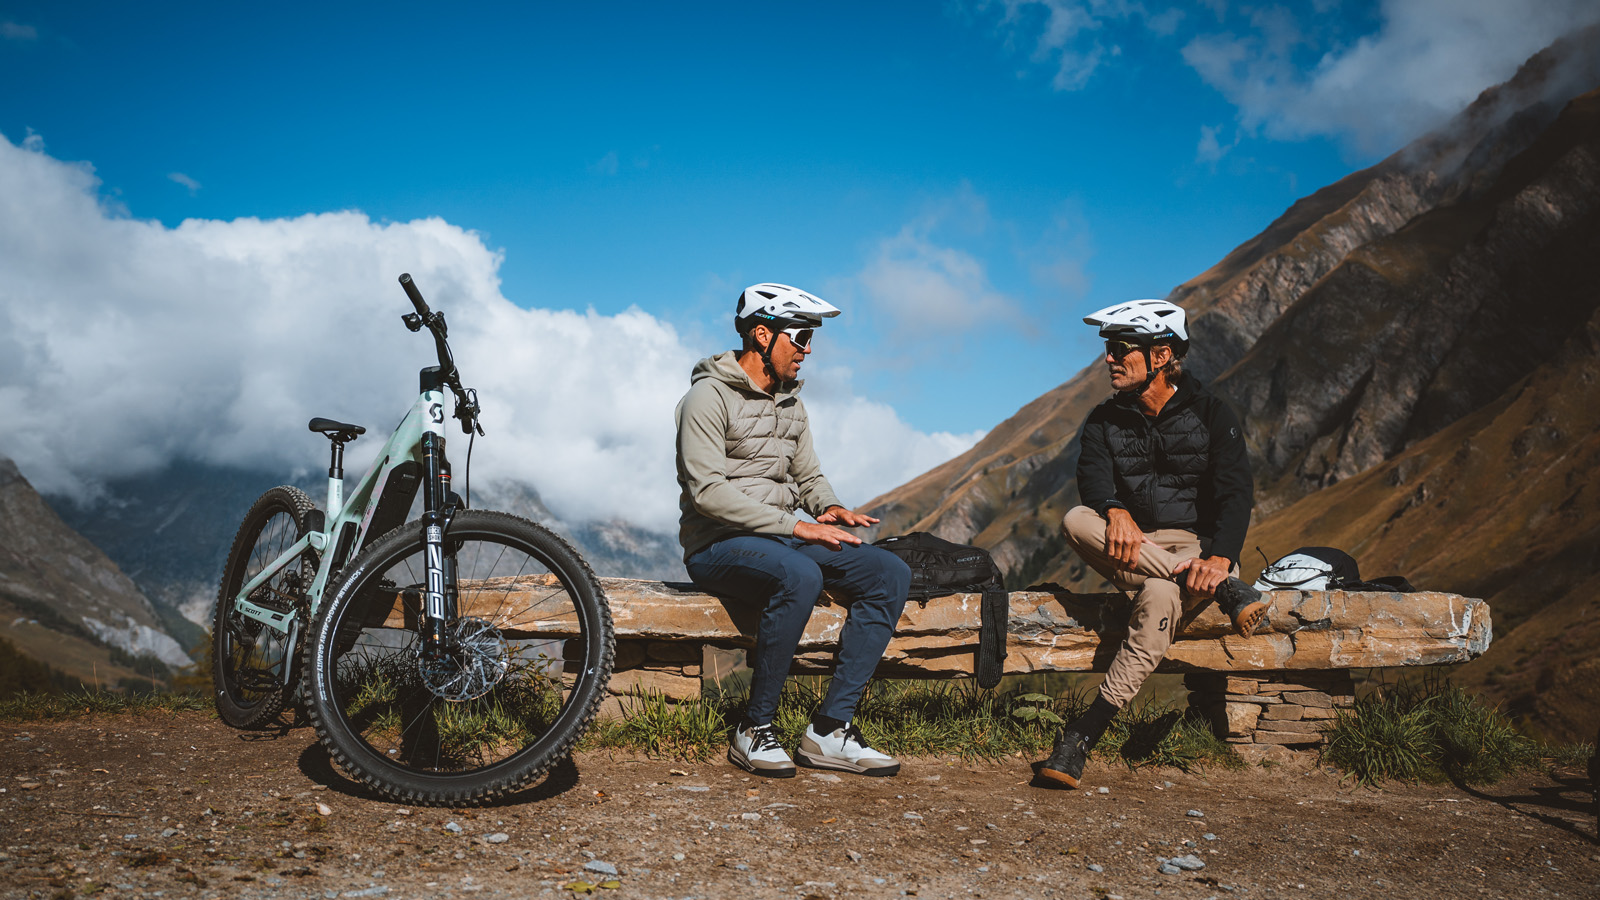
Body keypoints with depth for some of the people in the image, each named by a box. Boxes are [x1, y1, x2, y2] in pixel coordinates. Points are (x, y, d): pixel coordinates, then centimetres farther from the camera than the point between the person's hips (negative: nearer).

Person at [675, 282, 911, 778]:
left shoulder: (790, 403, 16)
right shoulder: (709, 396, -9)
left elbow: (808, 476, 21)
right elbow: (707, 491, -19)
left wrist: (829, 507, -4)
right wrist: (795, 525, -23)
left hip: (782, 537, 8)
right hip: (718, 545, -8)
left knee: (890, 573, -12)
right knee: (800, 576, -38)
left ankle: (830, 729, -14)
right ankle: (753, 731, -21)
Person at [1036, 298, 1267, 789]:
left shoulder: (1210, 415, 3)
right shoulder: (1104, 421, 11)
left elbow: (1235, 492, -9)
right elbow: (1092, 475, -8)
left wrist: (1220, 556, -29)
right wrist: (1115, 511, -34)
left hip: (1198, 543, -3)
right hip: (1133, 551, 4)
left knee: (1159, 595, -39)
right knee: (1076, 521, -30)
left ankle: (1085, 734, -40)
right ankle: (1224, 590, -31)